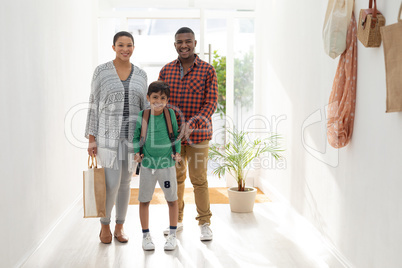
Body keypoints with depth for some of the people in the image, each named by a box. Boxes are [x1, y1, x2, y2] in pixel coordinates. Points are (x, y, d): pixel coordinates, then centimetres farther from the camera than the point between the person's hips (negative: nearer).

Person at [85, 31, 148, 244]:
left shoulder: (140, 75, 7)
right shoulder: (101, 71, -2)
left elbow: (144, 107, 10)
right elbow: (94, 105, -2)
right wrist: (91, 139, -7)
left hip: (132, 135, 3)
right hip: (108, 134, -3)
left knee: (125, 182, 10)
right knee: (112, 183, -8)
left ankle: (119, 227, 25)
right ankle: (105, 226, 18)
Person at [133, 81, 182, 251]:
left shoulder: (170, 114, -5)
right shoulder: (142, 116, -5)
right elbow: (136, 135, 8)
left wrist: (177, 152, -1)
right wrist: (137, 152, -3)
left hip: (166, 163, 0)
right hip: (147, 164, 0)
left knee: (172, 200, 8)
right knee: (144, 201, 8)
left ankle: (172, 235, 25)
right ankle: (145, 235, 25)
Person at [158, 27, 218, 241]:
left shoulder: (207, 70, -4)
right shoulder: (166, 70, 5)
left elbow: (211, 103, -10)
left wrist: (191, 124, -24)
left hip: (198, 133, -3)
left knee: (199, 179, 0)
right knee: (175, 177, 12)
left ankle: (205, 224, 15)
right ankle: (176, 220, 28)